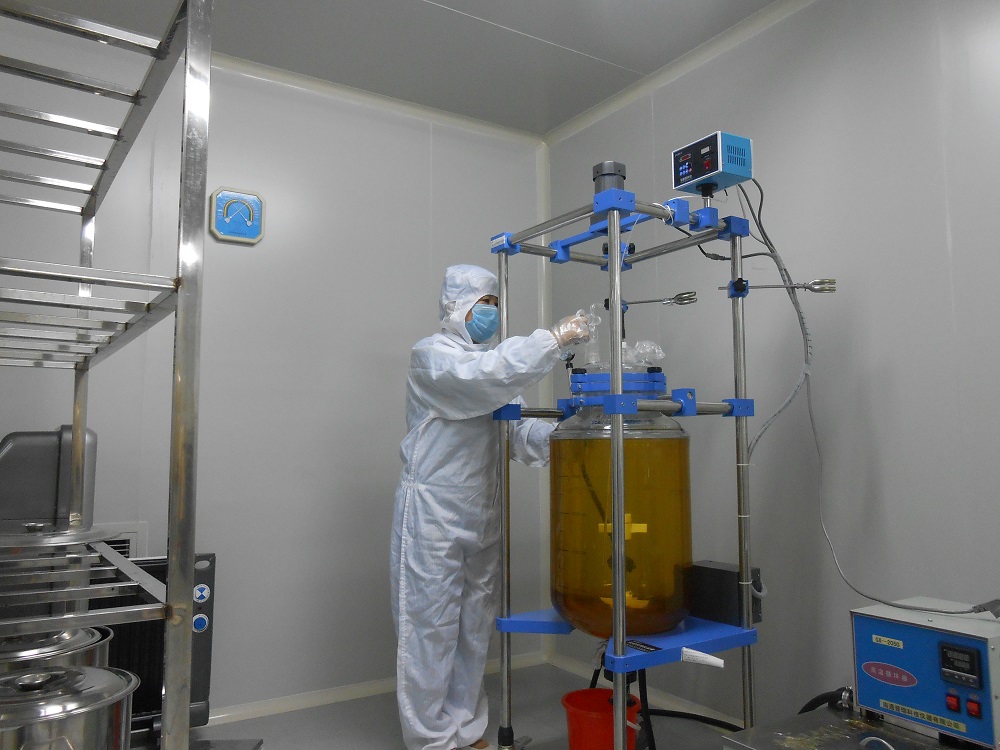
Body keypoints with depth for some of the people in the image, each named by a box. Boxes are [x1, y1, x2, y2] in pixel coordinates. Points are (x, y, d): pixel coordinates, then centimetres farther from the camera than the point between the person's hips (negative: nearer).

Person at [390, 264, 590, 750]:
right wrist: (554, 338, -26)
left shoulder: (488, 359, 16)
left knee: (475, 625, 14)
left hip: (480, 510, 8)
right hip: (432, 510, -7)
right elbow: (485, 377, -28)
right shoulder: (431, 354, -7)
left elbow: (515, 426, 6)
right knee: (430, 626, 0)